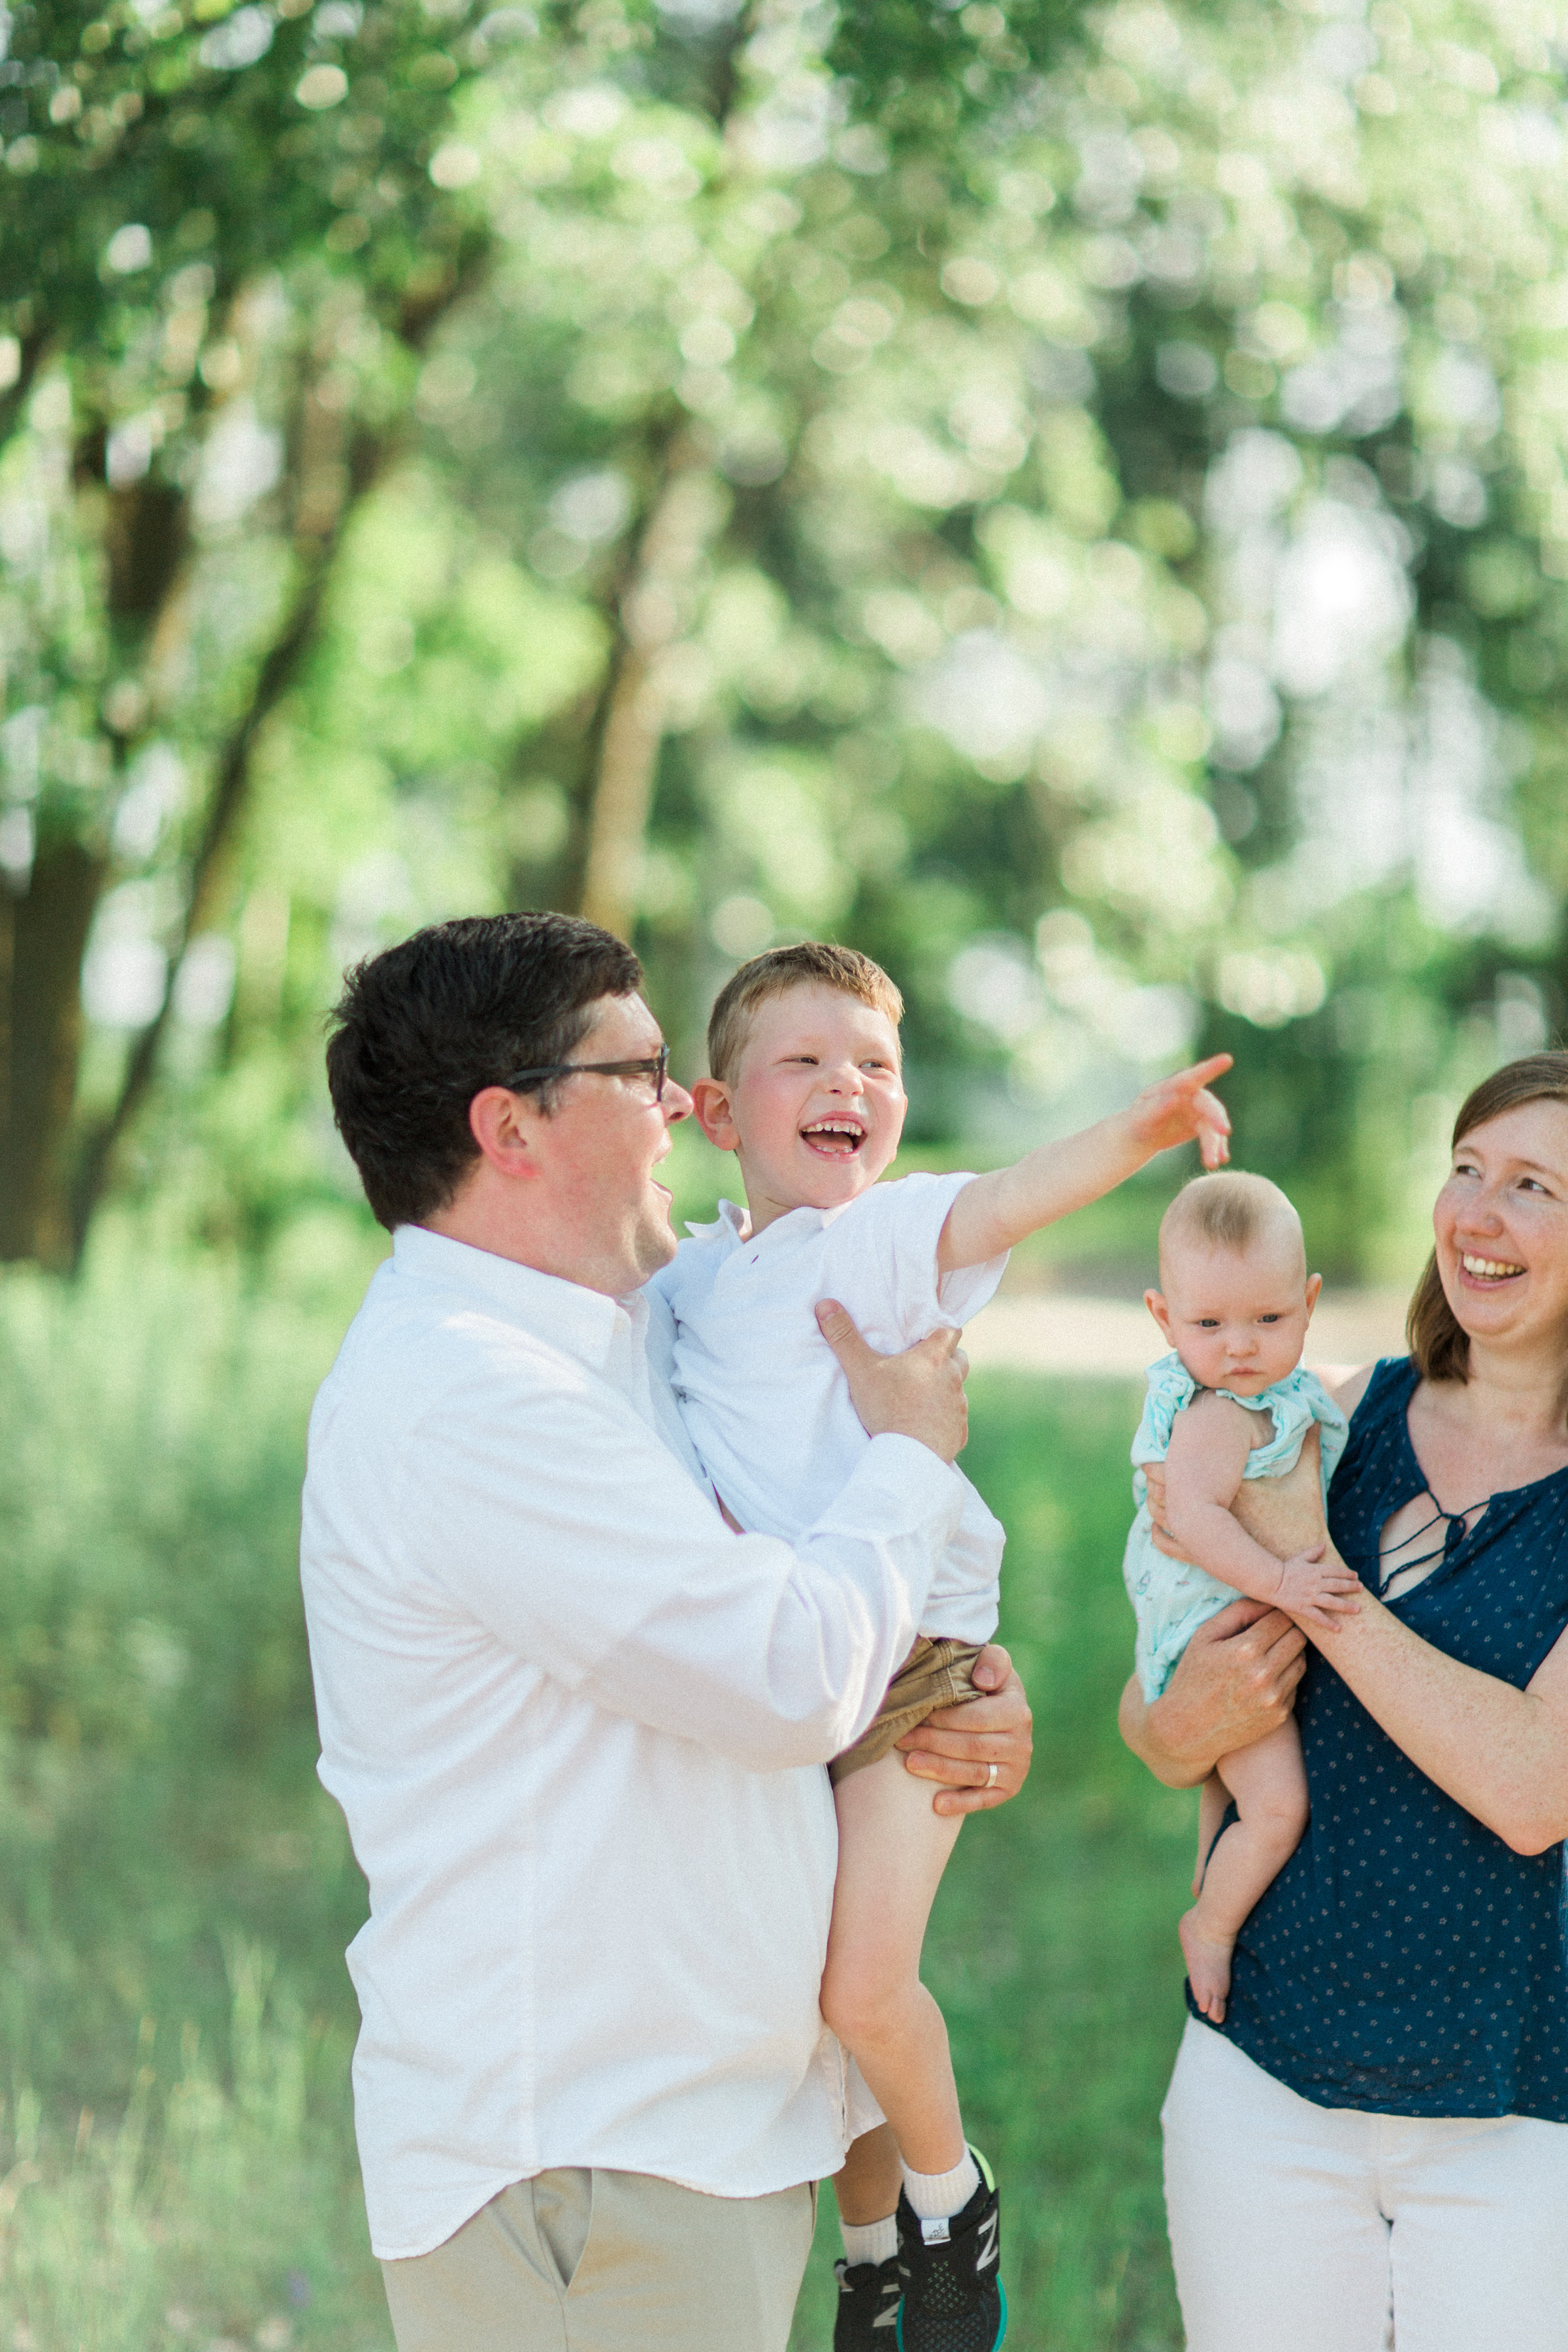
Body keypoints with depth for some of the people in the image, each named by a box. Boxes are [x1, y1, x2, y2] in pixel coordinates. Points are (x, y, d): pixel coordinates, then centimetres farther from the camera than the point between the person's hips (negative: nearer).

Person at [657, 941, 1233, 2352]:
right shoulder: (686, 1270, 11)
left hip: (909, 1665, -6)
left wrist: (1130, 1137, -46)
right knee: (809, 1997, 11)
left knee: (864, 1984, -18)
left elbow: (995, 1207, -26)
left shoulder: (885, 1235, -7)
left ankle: (951, 2195, 11)